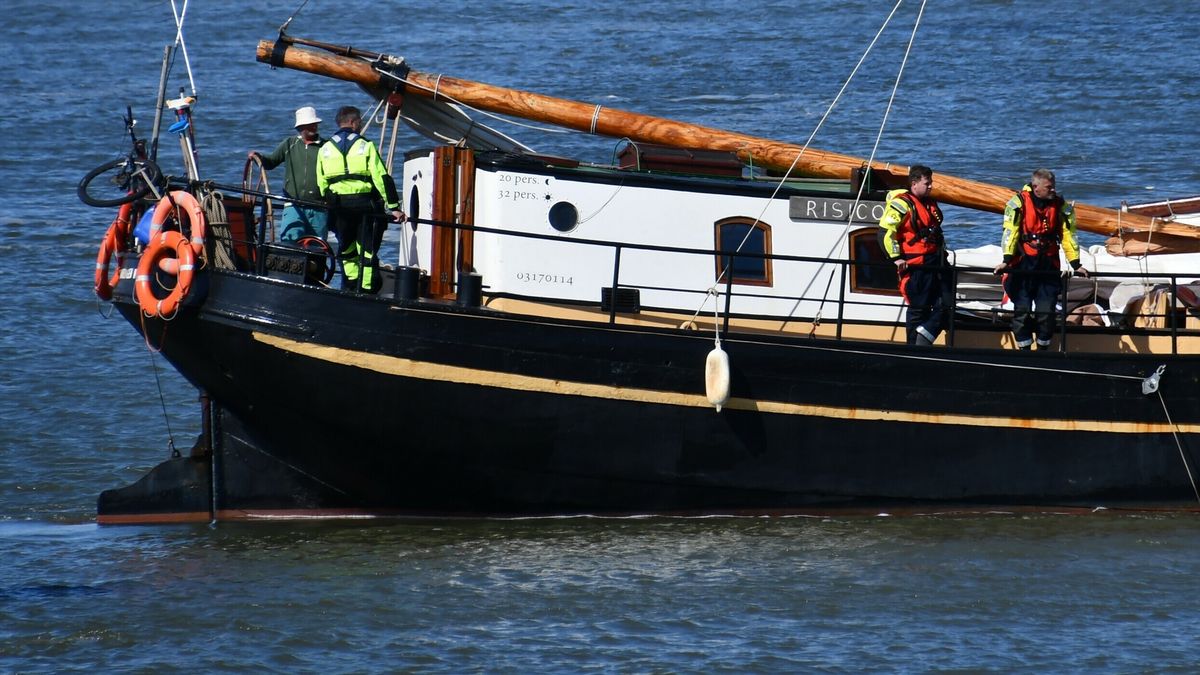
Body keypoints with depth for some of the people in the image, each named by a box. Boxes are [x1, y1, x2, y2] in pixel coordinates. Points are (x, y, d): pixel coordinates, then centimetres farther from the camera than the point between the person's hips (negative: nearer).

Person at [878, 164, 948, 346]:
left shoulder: (931, 204, 18)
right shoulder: (901, 204, -9)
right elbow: (885, 232, -15)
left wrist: (943, 254, 25)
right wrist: (896, 257, -19)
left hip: (935, 264, 8)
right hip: (915, 266, -8)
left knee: (945, 304, 1)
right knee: (919, 309, -3)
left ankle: (923, 340, 7)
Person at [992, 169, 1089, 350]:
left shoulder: (1061, 206, 3)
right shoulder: (1018, 203, -7)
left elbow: (1068, 235, 5)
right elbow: (1010, 233, -12)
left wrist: (1076, 264, 1)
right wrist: (1007, 260, -21)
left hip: (1048, 265, 3)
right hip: (1022, 265, -3)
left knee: (1046, 312, 0)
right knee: (1022, 310, -3)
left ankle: (1043, 348, 13)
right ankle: (1024, 349, 7)